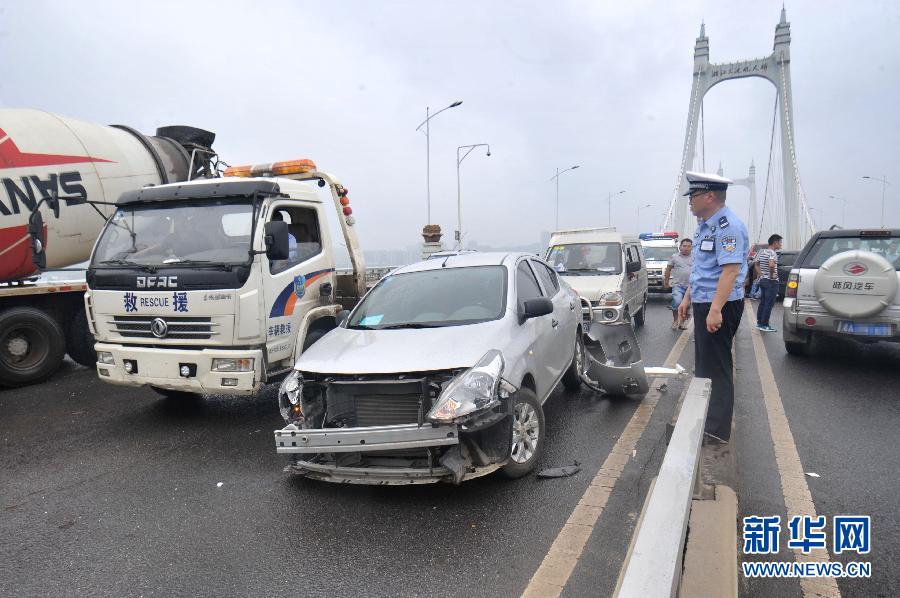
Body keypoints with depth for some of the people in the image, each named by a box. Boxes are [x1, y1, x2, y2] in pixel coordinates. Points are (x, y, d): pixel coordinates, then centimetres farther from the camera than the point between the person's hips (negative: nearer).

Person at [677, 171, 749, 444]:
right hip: (703, 303, 11)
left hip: (719, 306, -11)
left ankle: (717, 430, 5)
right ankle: (704, 418, 33)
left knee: (716, 368, -4)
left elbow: (730, 270, -26)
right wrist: (688, 298, 23)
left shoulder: (728, 226, -18)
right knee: (703, 365, 19)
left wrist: (715, 309, -31)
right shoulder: (705, 225, 15)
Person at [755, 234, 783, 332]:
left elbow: (757, 264, 20)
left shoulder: (761, 251, 10)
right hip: (771, 282, -9)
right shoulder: (773, 253, -17)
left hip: (763, 280, 9)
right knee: (769, 304, -3)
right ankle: (764, 325, -1)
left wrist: (760, 275, 14)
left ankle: (759, 322, 20)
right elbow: (771, 265, -34)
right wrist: (772, 275, -21)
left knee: (762, 302, 15)